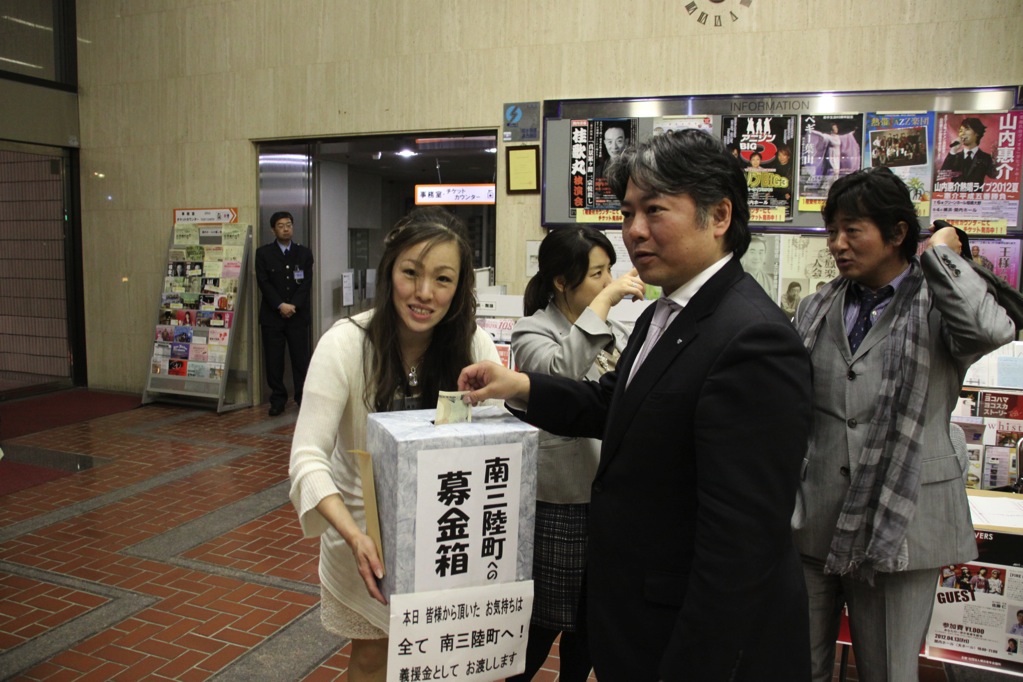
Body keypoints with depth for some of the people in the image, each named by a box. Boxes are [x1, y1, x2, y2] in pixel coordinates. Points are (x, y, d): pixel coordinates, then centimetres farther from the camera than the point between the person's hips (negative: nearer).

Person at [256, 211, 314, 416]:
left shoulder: (304, 253, 9)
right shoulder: (263, 253, 5)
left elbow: (307, 283, 1)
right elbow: (263, 283, -4)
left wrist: (293, 306, -11)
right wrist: (280, 306, -14)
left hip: (298, 315, 1)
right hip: (272, 315, -1)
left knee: (301, 358, 1)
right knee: (273, 359, 2)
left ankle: (303, 397, 9)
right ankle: (278, 399, 11)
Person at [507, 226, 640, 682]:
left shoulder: (616, 332, 7)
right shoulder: (533, 330, -10)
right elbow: (560, 371, -32)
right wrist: (604, 300, -28)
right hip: (558, 508, -6)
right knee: (543, 625, 9)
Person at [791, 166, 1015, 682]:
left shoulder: (937, 306, -4)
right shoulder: (816, 310, 7)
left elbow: (992, 330, -30)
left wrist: (942, 252, -15)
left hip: (898, 523, -3)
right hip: (813, 523, 4)